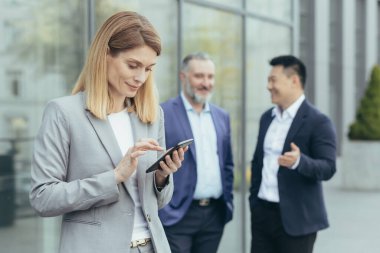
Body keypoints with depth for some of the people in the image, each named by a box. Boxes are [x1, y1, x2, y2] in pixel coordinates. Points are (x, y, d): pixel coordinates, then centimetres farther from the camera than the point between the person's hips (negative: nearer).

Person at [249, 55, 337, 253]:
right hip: (262, 213, 6)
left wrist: (299, 161, -35)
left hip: (296, 217, -6)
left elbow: (328, 168, -18)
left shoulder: (318, 122, -11)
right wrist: (253, 199, 13)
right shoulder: (267, 117, 11)